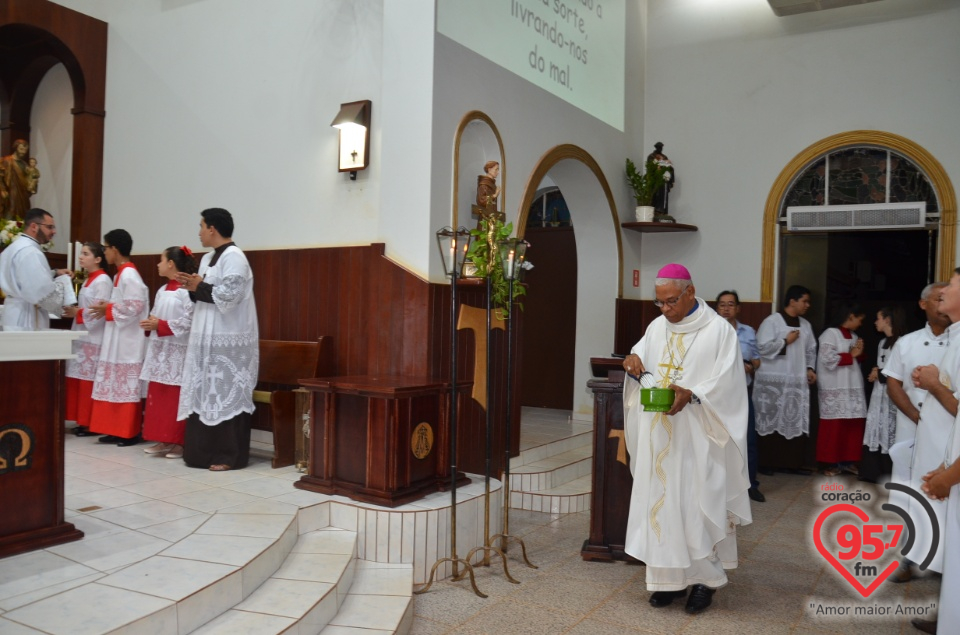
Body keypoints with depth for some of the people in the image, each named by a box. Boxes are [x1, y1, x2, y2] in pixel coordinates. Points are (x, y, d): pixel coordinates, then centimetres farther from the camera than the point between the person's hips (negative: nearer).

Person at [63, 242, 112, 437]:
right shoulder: (88, 280, 17)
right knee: (79, 380, 10)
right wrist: (73, 310, 5)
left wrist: (77, 313, -15)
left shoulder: (103, 281, -12)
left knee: (89, 381, -6)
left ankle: (91, 424, 0)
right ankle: (83, 421, 16)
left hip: (94, 338, -9)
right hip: (82, 336, 9)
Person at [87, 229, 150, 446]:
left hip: (128, 341, -10)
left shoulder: (128, 275, -16)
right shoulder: (122, 274, 15)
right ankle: (118, 429, 16)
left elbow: (134, 307, -22)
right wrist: (107, 307, 3)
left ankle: (131, 432, 2)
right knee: (117, 385, 11)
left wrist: (108, 309, -12)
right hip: (118, 339, 10)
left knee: (127, 386, -4)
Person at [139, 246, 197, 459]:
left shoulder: (186, 290, -12)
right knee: (157, 396, 10)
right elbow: (155, 316, 19)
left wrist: (160, 325, -17)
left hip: (177, 351, -9)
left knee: (176, 398, -4)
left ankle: (178, 442, 4)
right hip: (159, 349, 9)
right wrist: (150, 324, -2)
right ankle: (162, 439, 18)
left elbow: (189, 321, -18)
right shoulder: (162, 290, 15)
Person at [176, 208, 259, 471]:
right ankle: (205, 451, 20)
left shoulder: (233, 257, -13)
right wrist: (193, 286, 0)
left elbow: (229, 295, -23)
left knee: (227, 396, -5)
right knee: (207, 395, 12)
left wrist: (199, 287, -12)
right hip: (208, 338, 10)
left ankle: (230, 455, 2)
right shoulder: (208, 258, 15)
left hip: (228, 341, -9)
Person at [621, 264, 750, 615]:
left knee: (696, 505, -1)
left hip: (697, 438, -5)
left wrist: (691, 394, -26)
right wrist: (634, 361, -9)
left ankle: (706, 578, 17)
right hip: (659, 437, 5)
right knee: (660, 502, 7)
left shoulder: (719, 330, -7)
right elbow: (641, 371, 14)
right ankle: (671, 578, 18)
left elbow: (727, 384, -11)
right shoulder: (656, 327, 9)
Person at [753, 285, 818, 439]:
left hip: (797, 382, 6)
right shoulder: (771, 321, -7)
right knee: (770, 423, -5)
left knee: (794, 424, 4)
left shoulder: (805, 325, 14)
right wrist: (786, 341, -8)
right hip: (773, 382, -6)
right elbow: (762, 347, -15)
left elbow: (811, 350, 21)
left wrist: (810, 368, 6)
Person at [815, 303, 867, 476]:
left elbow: (856, 361, 22)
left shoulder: (853, 336, 15)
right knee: (834, 426, -3)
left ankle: (848, 461, 15)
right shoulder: (831, 333, -9)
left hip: (853, 388, 7)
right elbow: (827, 359, -19)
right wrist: (851, 355, -10)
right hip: (835, 389, -7)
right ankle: (832, 463, 6)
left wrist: (859, 353, 1)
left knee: (854, 424, 5)